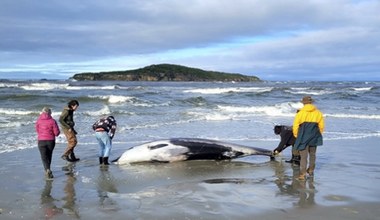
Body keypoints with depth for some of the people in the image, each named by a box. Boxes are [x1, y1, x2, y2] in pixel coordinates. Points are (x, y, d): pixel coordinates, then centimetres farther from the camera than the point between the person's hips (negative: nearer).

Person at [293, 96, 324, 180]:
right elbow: (321, 126, 7)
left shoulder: (300, 113, -8)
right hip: (314, 138, 3)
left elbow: (295, 126, -7)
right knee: (312, 154, 20)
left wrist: (296, 135, 8)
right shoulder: (318, 113, 2)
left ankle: (302, 174, -7)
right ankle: (311, 171, 33)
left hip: (303, 138, -3)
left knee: (303, 156, -1)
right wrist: (318, 135, 22)